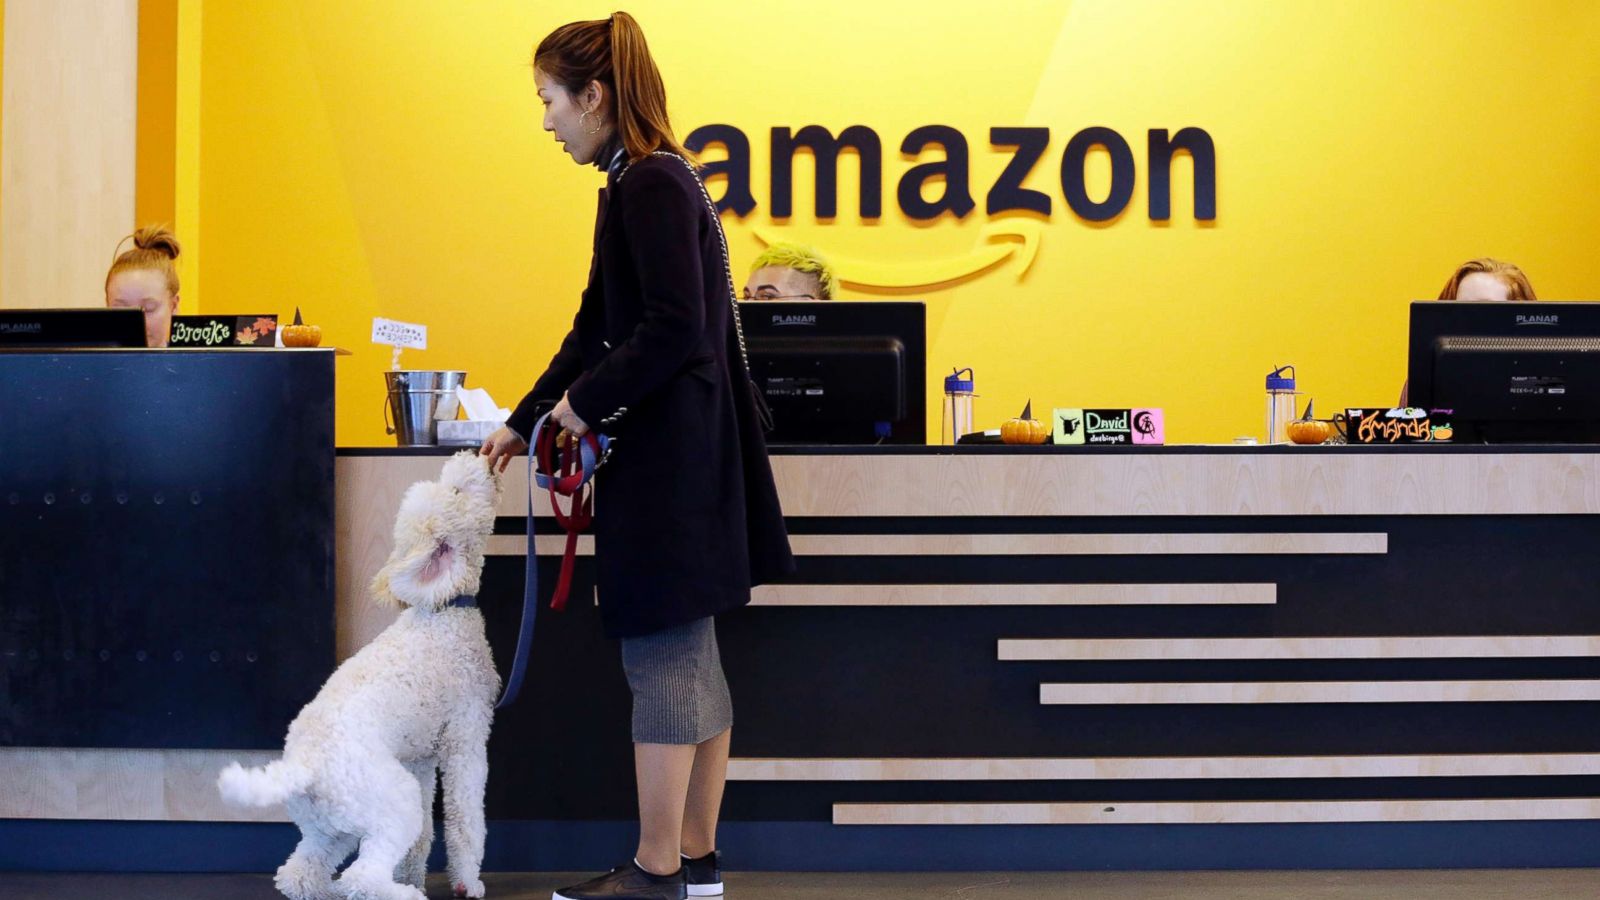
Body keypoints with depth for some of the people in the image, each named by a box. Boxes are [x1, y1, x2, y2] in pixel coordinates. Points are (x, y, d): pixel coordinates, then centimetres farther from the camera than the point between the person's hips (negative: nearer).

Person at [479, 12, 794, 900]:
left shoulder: (653, 186, -16)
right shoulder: (636, 182, 14)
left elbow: (675, 330, -23)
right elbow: (598, 328, 20)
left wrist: (587, 403, -11)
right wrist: (525, 421, 21)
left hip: (669, 459, -10)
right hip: (675, 454, 10)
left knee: (660, 657, -3)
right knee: (688, 658, 13)